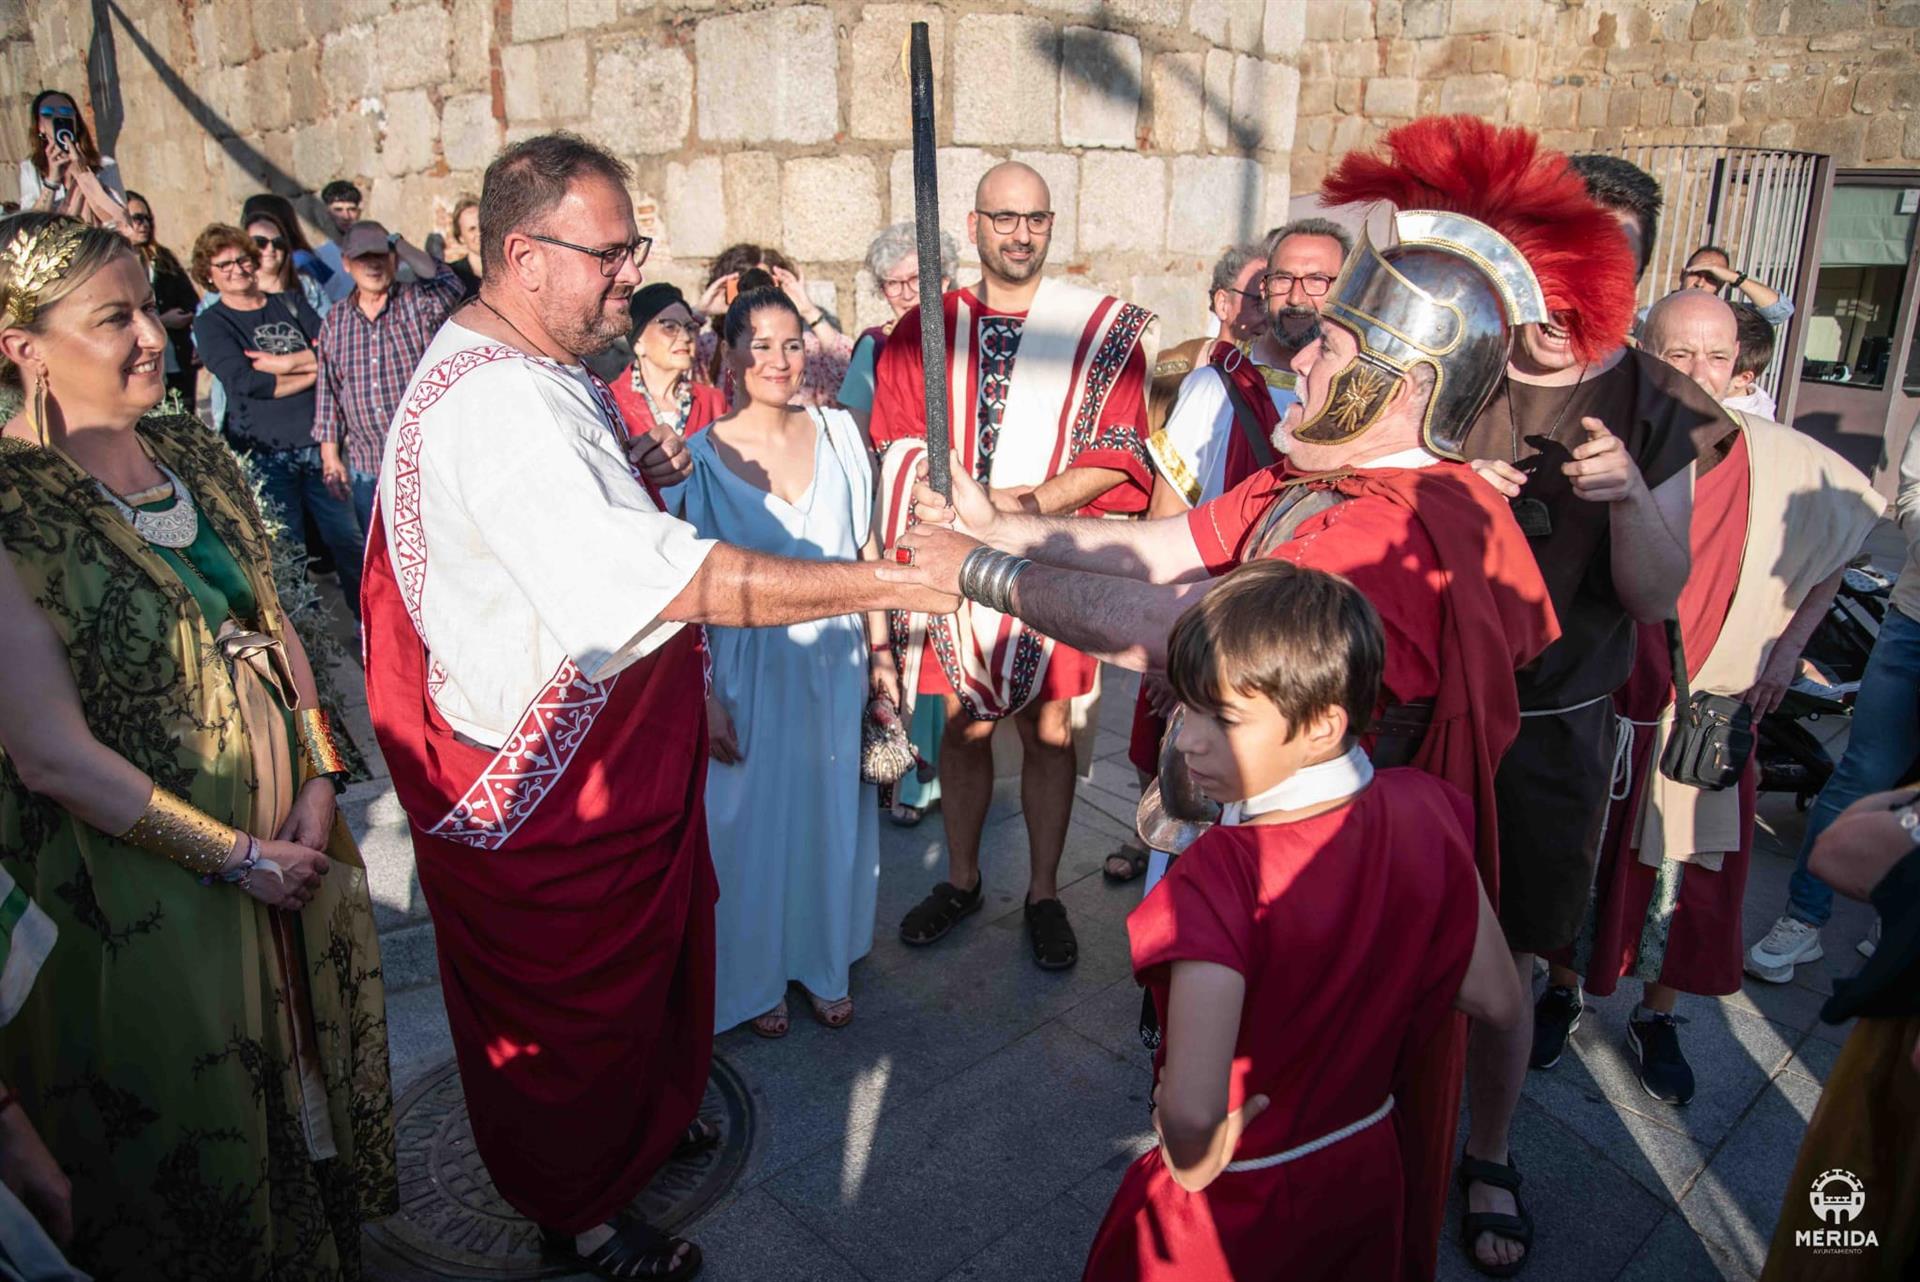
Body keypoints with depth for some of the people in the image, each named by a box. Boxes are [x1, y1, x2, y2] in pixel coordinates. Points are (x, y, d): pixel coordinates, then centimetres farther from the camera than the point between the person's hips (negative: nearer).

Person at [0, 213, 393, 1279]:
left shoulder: (191, 453, 2)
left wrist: (317, 782, -4)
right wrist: (236, 857, -15)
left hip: (284, 837, 7)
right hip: (144, 887, -6)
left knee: (310, 1077, 24)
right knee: (195, 1146, 15)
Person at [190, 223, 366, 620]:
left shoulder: (290, 303, 12)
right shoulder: (210, 324, 2)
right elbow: (243, 381, -14)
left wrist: (283, 363, -12)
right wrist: (312, 370, -9)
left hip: (316, 442, 3)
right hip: (265, 453, -2)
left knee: (347, 538, 5)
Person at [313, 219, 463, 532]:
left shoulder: (418, 302, -2)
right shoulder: (335, 321, 8)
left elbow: (449, 287, -26)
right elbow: (328, 392, 11)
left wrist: (403, 247, -18)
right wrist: (330, 454, 8)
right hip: (366, 471, 4)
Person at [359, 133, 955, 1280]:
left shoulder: (543, 368, 5)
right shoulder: (497, 407, -30)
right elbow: (666, 580, -39)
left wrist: (636, 472, 0)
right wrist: (888, 582, -38)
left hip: (617, 744, 10)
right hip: (544, 776, -10)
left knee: (648, 948, 27)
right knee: (570, 992, 12)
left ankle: (644, 1116, 53)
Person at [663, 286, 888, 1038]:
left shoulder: (838, 434, 0)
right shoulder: (703, 457, -9)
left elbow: (865, 552, 6)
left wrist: (880, 654, 5)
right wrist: (702, 696, -10)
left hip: (835, 660, 3)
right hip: (750, 669, -3)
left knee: (833, 817, 15)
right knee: (753, 824, 10)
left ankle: (824, 964, 37)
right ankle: (757, 979, 33)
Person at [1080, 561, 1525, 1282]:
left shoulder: (1221, 876, -35)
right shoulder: (1425, 812, -16)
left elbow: (1192, 1116, -41)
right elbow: (1499, 1002, -4)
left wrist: (1193, 1163, -20)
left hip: (1235, 1204, -5)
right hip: (1367, 1168, 5)